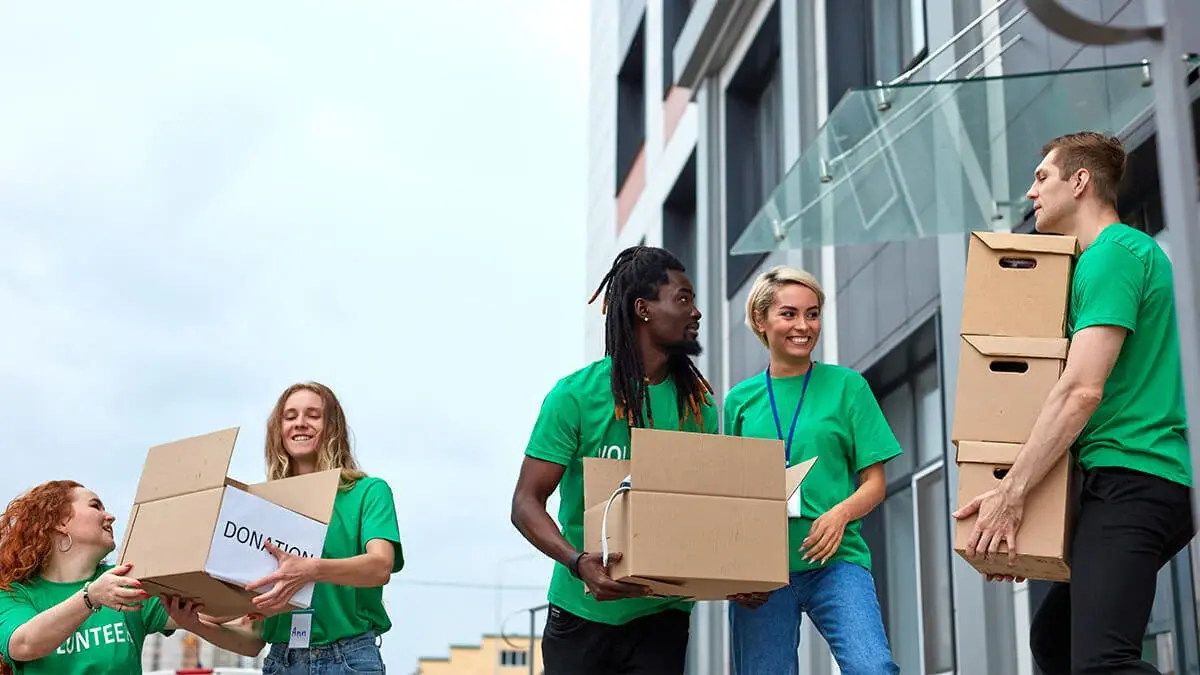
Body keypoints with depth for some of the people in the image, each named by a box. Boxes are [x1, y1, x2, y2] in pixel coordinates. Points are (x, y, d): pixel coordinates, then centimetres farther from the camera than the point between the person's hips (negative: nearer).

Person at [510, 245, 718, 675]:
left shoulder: (698, 404, 4)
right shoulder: (577, 395, -9)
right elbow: (527, 502, -11)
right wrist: (577, 561, -29)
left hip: (662, 614, 2)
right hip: (581, 611, -2)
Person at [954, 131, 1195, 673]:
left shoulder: (1112, 254, -9)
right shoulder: (1128, 251, 23)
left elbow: (1081, 391, -18)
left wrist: (1010, 493, -16)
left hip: (1133, 477, -10)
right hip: (1139, 481, 10)